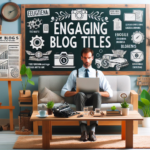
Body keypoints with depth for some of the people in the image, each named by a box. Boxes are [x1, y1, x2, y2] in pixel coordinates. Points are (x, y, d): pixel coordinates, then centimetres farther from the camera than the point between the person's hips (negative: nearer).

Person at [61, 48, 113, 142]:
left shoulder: (99, 73, 21)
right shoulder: (75, 73, 20)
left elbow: (110, 93, 13)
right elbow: (64, 92, 13)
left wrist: (98, 93, -8)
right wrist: (76, 92, -8)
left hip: (93, 98, 0)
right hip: (80, 98, 0)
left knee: (97, 95, -37)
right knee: (80, 94, -37)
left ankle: (93, 130, -43)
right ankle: (83, 130, -43)